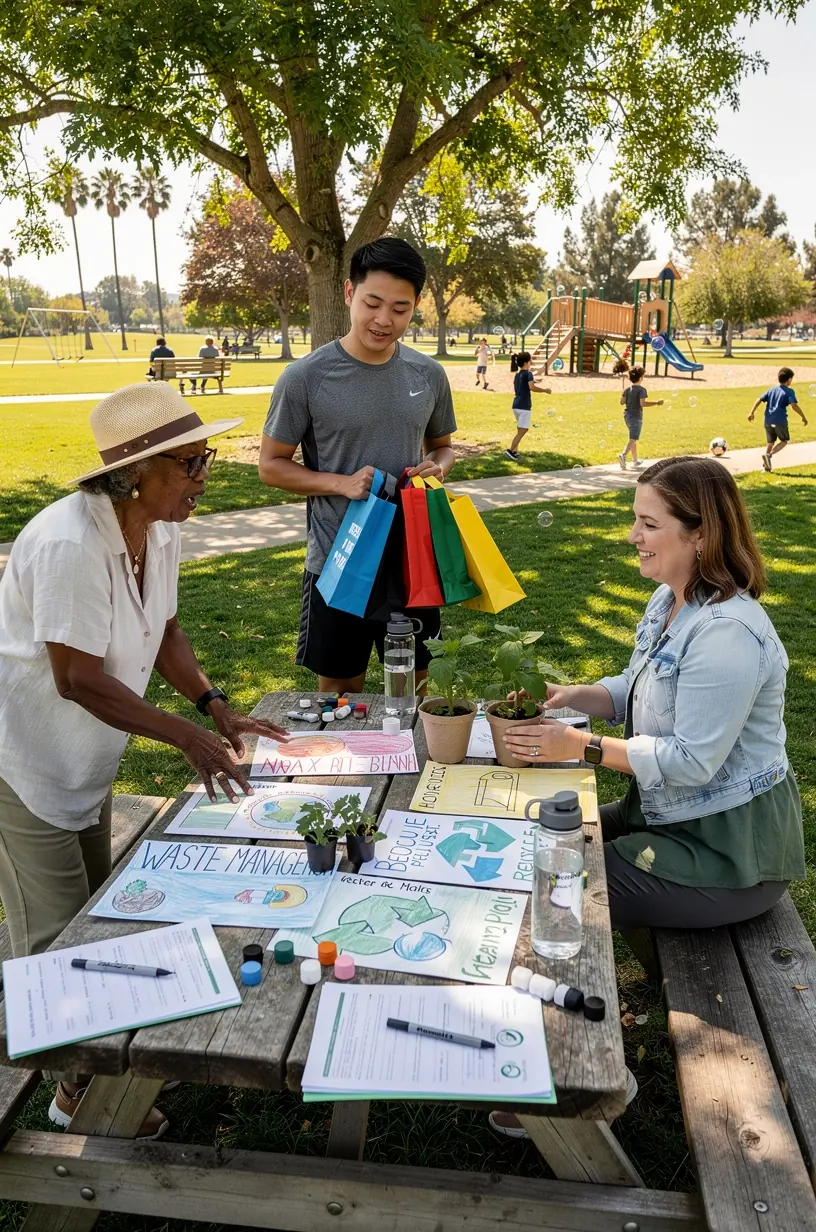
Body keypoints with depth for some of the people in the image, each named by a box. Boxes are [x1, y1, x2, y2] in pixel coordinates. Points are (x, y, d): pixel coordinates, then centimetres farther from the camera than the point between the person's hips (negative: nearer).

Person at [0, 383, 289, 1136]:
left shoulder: (160, 529, -5)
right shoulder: (71, 544, -31)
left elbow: (162, 630, 6)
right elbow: (78, 679, -29)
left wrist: (217, 707, -6)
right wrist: (189, 737, -24)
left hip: (85, 758, 9)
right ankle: (77, 1095, 26)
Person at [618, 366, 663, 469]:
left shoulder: (627, 389, 6)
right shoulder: (641, 390, -12)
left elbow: (622, 402, 12)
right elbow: (643, 403, -21)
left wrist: (623, 386, 20)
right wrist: (656, 403, -15)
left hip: (627, 415, 7)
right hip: (636, 417, -7)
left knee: (634, 438, 18)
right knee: (633, 439, -11)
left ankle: (635, 461, 25)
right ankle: (623, 455, -34)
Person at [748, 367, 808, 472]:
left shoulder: (771, 389, 13)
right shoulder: (789, 391, -3)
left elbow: (759, 400, 7)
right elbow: (794, 405, -14)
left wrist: (752, 413, 9)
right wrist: (803, 417, -6)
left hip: (768, 421, 5)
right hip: (780, 421, -5)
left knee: (770, 442, 18)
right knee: (784, 441, 13)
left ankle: (766, 466, 14)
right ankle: (769, 455, -11)